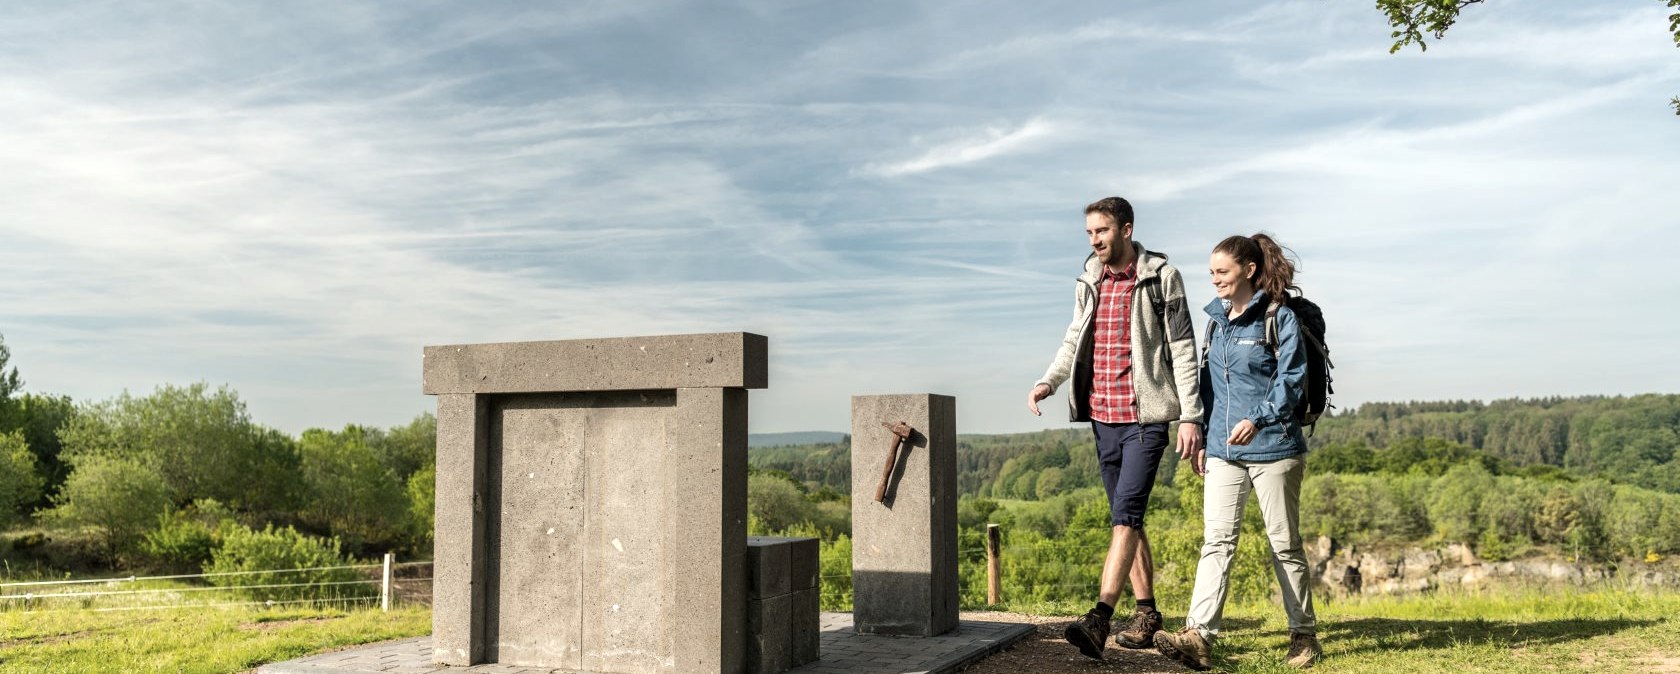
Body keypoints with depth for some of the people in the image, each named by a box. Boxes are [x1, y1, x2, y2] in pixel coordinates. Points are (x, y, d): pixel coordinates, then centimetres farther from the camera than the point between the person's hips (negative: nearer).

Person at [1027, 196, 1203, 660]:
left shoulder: (1161, 278, -6)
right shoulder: (1089, 281, 10)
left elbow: (1182, 348, -6)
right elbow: (1076, 337, 20)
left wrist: (1190, 415, -9)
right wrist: (1048, 382, 4)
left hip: (1146, 416, -6)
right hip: (1103, 416, 6)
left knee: (1125, 513, -14)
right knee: (1127, 518, 13)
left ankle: (1100, 619, -20)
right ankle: (1146, 612, 24)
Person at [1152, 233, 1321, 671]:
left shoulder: (1279, 317, -6)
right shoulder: (1217, 320, 14)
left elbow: (1291, 379, -14)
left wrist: (1258, 419, -26)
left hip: (1273, 449, -5)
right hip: (1223, 451, 5)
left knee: (1284, 545, 6)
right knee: (1216, 541, -4)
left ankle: (1304, 635, 21)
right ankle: (1198, 637, -10)